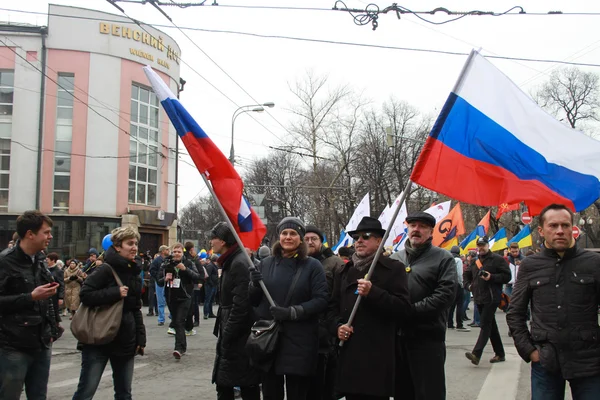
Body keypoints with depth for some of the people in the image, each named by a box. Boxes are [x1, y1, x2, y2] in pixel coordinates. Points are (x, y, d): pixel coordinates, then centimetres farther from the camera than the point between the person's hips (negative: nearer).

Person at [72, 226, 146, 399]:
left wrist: (141, 337, 10)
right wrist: (115, 293, -20)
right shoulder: (106, 269, -10)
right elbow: (85, 295, -18)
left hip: (125, 343, 7)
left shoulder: (134, 273, 11)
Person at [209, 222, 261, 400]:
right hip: (231, 336, 10)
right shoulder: (231, 262, 14)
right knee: (223, 385, 14)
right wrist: (224, 335, 16)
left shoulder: (239, 264, -17)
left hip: (239, 338, -10)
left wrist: (226, 337, -19)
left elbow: (241, 306, -23)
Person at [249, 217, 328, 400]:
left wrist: (291, 312, -21)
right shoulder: (266, 263, 8)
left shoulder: (313, 265, -3)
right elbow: (253, 301, 13)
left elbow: (321, 300, -11)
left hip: (300, 342, -3)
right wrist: (255, 286, -9)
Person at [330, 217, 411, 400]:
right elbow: (333, 305, 20)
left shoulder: (394, 268, 1)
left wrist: (372, 292, -19)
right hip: (349, 354, 5)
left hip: (378, 355, -5)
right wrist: (338, 325, 0)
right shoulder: (345, 271, 18)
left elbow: (404, 308, -8)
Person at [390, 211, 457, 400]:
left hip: (428, 337, -4)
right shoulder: (395, 259, 14)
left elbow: (446, 294, -12)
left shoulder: (443, 258, 0)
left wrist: (411, 310, -16)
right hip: (397, 336, 4)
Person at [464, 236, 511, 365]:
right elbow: (467, 275, 30)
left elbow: (507, 276, -9)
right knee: (491, 326, 13)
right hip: (479, 298, 7)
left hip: (491, 298, -7)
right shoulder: (475, 262, 17)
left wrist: (491, 277, -19)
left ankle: (476, 354, -23)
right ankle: (500, 353, 23)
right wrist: (468, 285, 11)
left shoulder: (497, 259, -3)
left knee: (485, 325, -14)